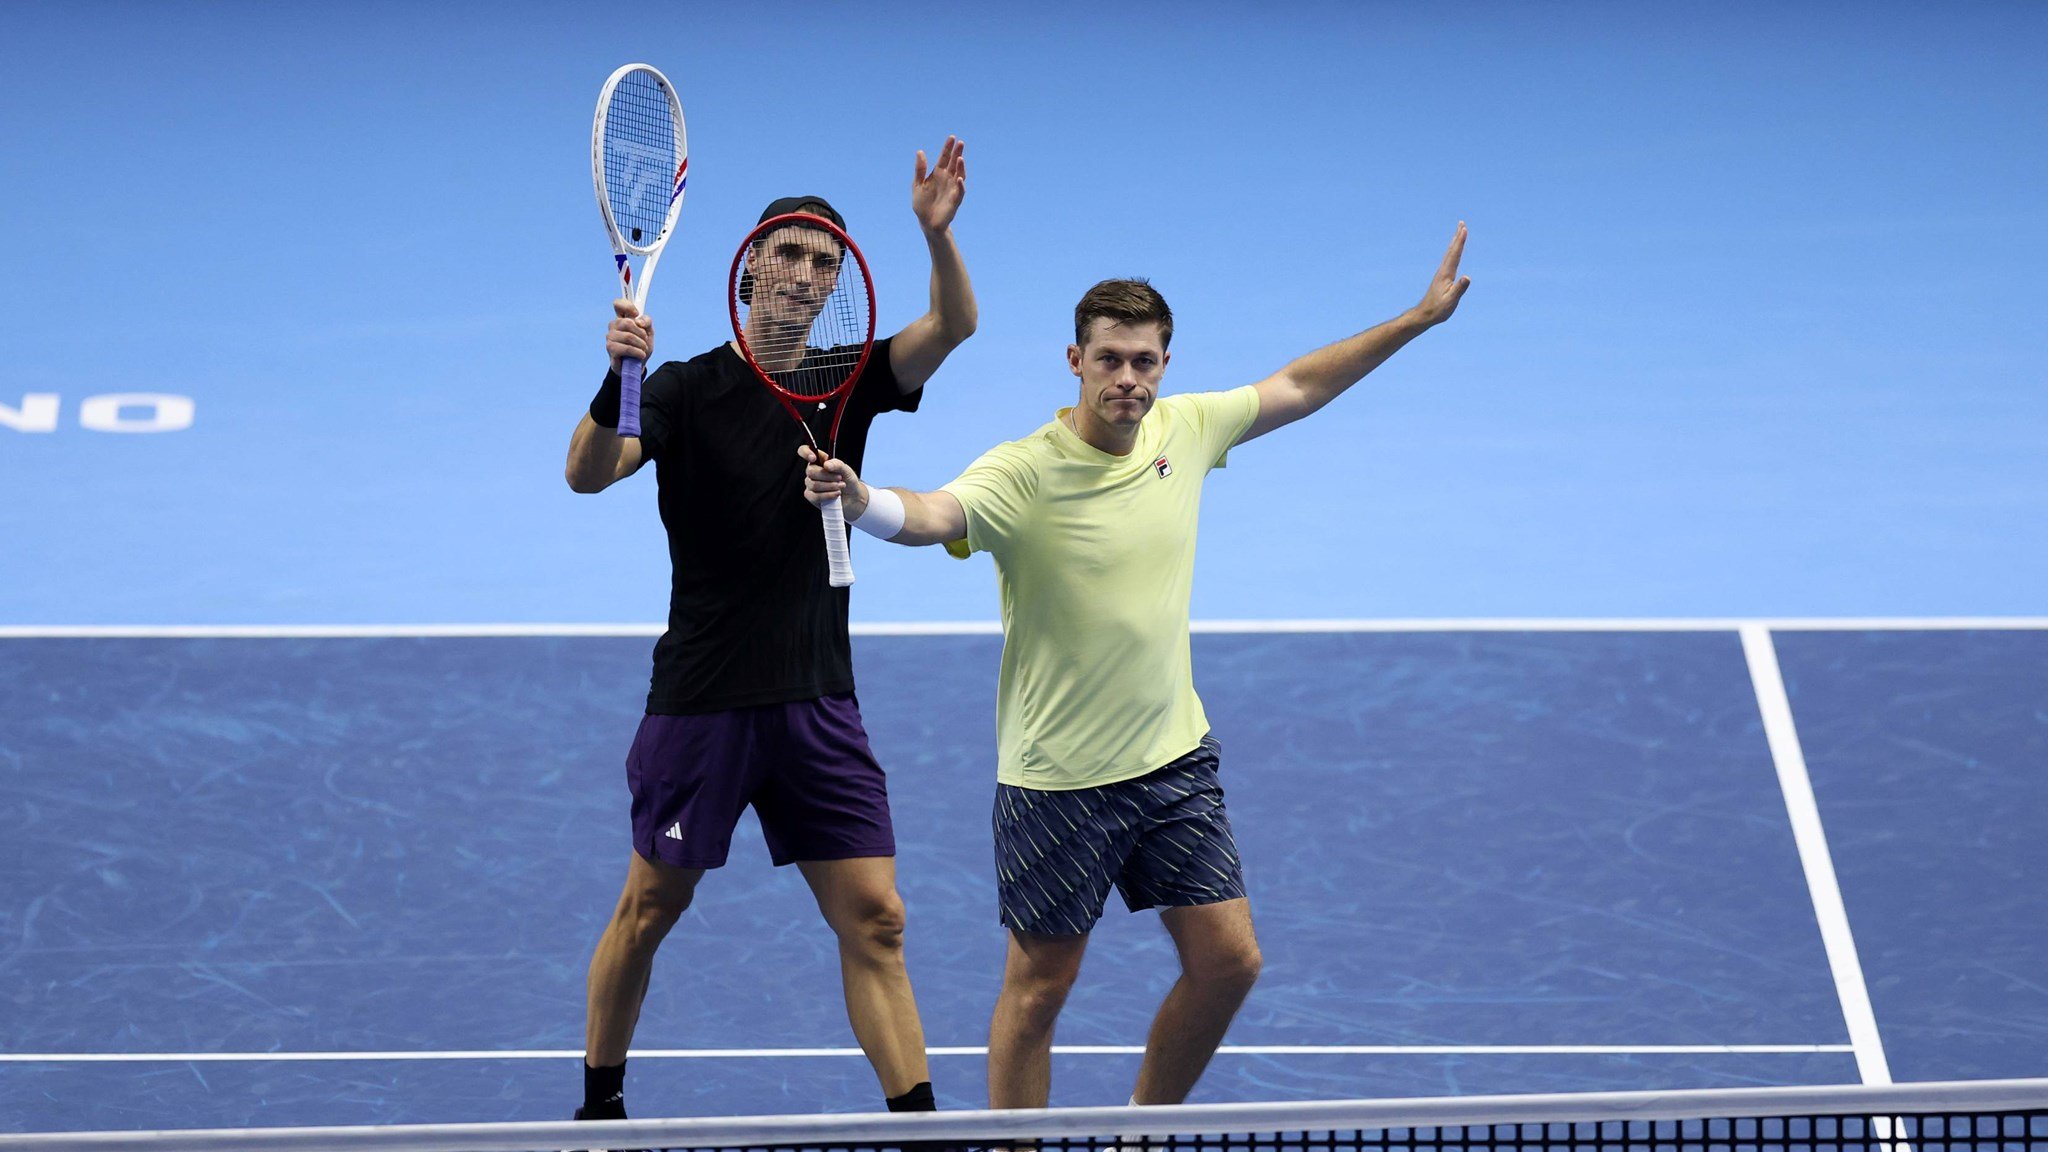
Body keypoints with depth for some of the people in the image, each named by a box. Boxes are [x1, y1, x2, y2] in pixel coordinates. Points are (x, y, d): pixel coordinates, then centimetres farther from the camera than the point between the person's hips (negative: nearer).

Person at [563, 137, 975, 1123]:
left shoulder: (846, 384, 6)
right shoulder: (687, 391, -6)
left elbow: (952, 325, -10)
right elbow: (587, 474, -20)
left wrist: (937, 232, -29)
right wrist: (616, 378, -40)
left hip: (817, 705, 3)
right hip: (701, 701, -3)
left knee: (874, 920, -3)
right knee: (650, 909, 8)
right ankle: (599, 1105, 25)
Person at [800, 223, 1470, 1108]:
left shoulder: (1184, 431, -1)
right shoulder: (1021, 473, -20)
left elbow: (1296, 388, 14)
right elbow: (932, 515, -39)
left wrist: (1420, 319, 16)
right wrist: (857, 497, -61)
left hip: (1174, 756, 6)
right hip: (1057, 776, -6)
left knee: (1228, 960, 5)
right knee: (1039, 985, 3)